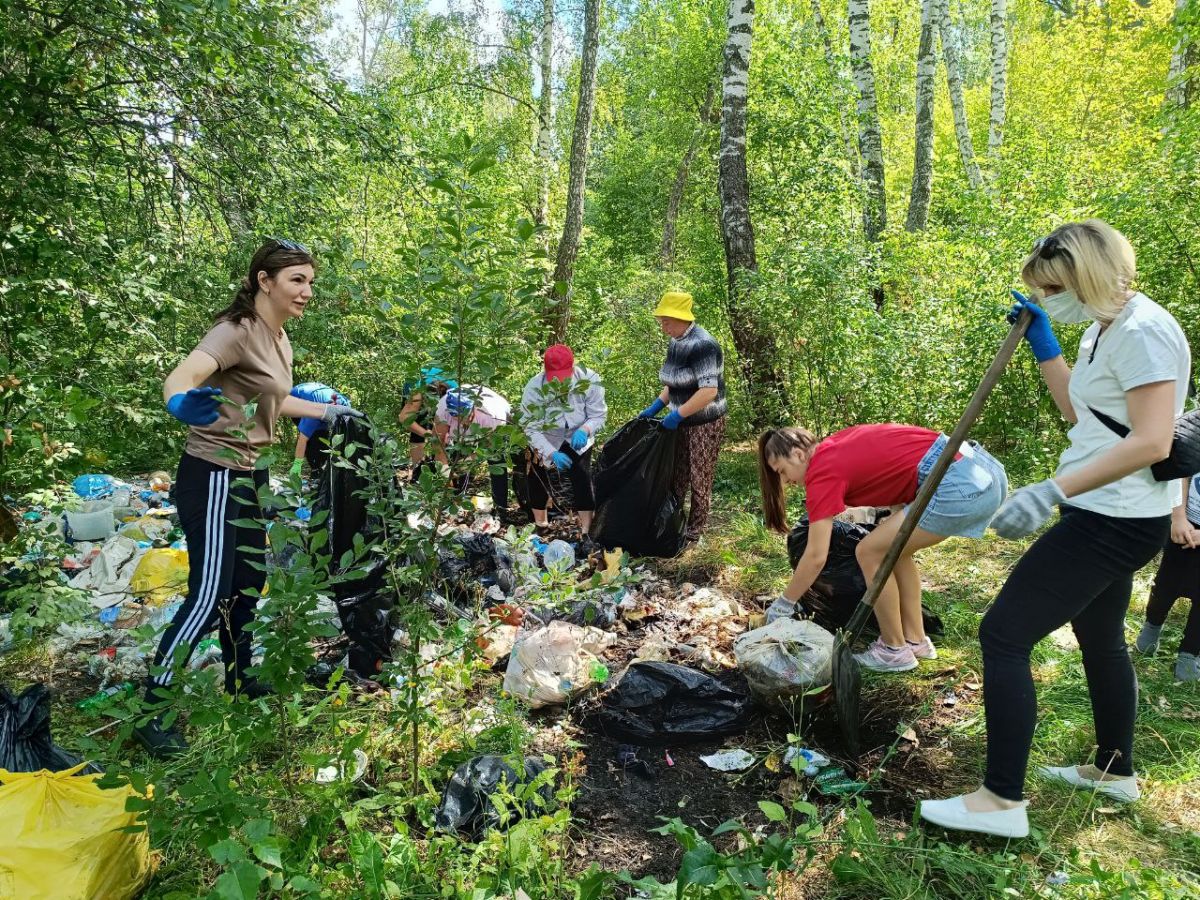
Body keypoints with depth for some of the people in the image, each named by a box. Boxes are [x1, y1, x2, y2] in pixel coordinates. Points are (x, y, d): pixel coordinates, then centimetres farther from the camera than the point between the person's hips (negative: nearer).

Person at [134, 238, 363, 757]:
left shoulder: (279, 340, 9)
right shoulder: (238, 331, -18)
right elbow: (181, 377, -35)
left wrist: (326, 412, 29)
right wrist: (184, 403, -56)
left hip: (249, 475, 9)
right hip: (214, 475, -9)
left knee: (248, 583, 18)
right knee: (210, 595, -8)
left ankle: (240, 679, 35)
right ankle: (152, 711, 5)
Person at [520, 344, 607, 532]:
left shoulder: (589, 380, -28)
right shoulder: (533, 389, -30)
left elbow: (598, 414, -17)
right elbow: (531, 428, -24)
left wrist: (584, 430, -39)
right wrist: (552, 454, -36)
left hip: (577, 440, 0)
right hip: (545, 443, 0)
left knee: (583, 481, -12)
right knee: (539, 483, 7)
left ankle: (587, 531, -3)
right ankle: (540, 527, 28)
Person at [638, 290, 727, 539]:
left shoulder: (702, 345, -21)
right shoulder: (675, 344, 6)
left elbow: (709, 390, -28)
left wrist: (677, 415, -25)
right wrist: (655, 407, 7)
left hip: (705, 424, -8)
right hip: (683, 422, 8)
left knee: (699, 481, 3)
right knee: (677, 477, 14)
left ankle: (694, 533, 15)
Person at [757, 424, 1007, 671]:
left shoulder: (823, 471, -7)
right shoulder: (835, 446, 16)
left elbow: (816, 557, -7)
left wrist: (783, 604, 5)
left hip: (961, 485, -9)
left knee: (870, 552, 1)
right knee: (892, 548, 20)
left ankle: (895, 650, 14)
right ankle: (916, 640, 27)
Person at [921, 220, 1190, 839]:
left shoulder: (1141, 332, -19)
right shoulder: (1105, 329, 11)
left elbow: (1151, 442, -28)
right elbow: (1077, 410, 21)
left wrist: (1052, 492, -35)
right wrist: (1043, 343, 13)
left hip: (1112, 522, -11)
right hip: (1105, 514, 11)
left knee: (1003, 634, -11)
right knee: (1100, 640, 24)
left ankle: (1002, 800, -3)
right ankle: (1115, 770, 44)